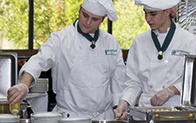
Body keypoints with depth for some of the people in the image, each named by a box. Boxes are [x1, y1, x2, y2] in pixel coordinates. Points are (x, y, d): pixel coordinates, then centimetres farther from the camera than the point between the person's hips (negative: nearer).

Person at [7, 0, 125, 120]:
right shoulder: (61, 38, -3)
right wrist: (24, 84, -37)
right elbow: (40, 60, -19)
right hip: (69, 116, -4)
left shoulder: (112, 42, 11)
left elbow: (119, 81, 15)